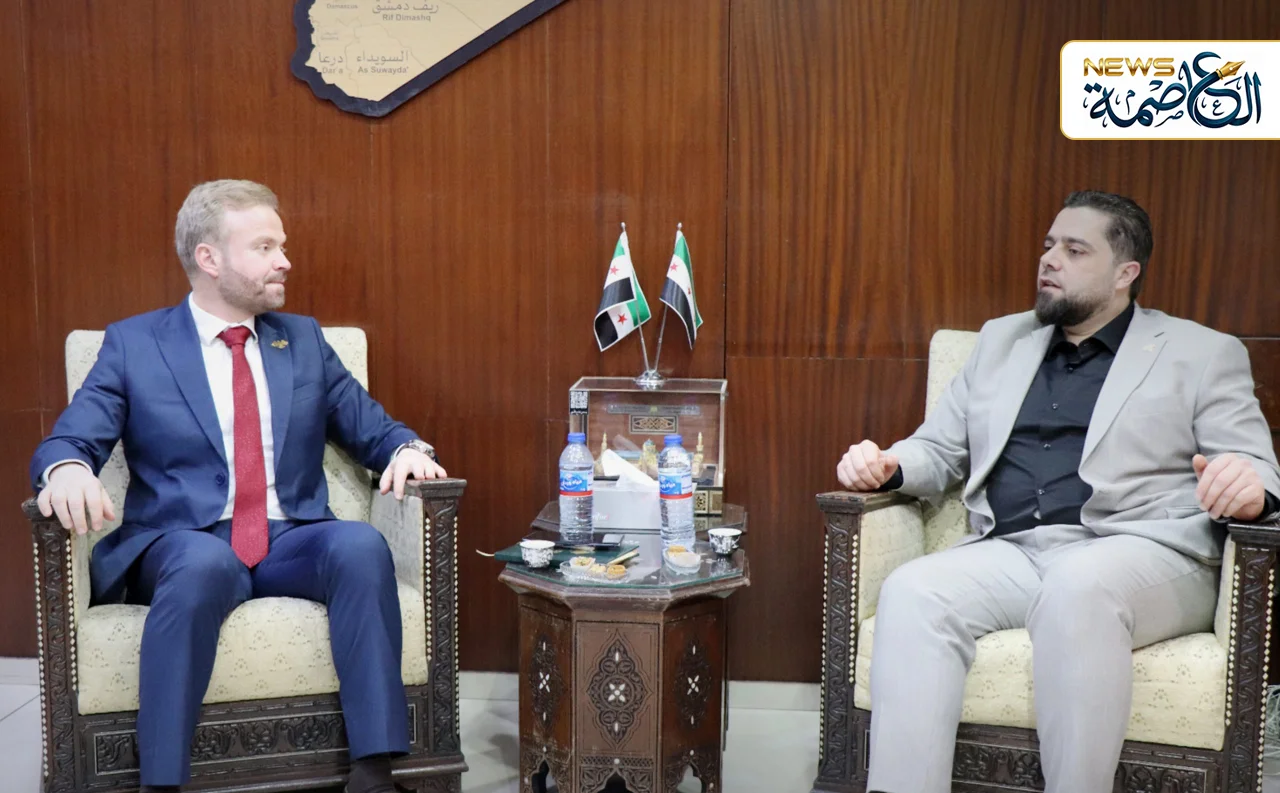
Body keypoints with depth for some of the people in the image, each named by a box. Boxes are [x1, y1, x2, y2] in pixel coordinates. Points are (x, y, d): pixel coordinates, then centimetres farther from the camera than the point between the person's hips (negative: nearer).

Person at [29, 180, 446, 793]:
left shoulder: (305, 340, 17)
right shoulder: (132, 344, 8)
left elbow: (372, 430, 18)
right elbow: (68, 440, 0)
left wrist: (405, 449, -7)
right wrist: (68, 470, -25)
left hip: (291, 542, 3)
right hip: (183, 544, -2)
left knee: (362, 544, -30)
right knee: (204, 564, -38)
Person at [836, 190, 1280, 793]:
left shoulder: (1203, 354, 14)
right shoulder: (1001, 340, 26)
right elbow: (938, 452, 24)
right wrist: (887, 466, 0)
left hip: (1143, 549, -3)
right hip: (1010, 554, 4)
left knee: (1077, 585, -38)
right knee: (912, 590, -27)